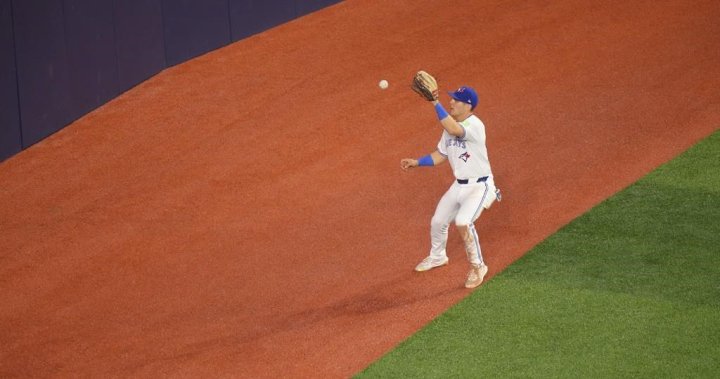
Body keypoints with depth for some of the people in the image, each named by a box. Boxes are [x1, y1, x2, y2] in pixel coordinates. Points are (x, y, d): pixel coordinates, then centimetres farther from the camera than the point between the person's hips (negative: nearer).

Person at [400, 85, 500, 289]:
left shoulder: (475, 125, -23)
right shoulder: (451, 126, 4)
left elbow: (454, 130, -44)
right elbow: (441, 155, 15)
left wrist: (435, 103, -45)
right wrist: (416, 162, 5)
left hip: (479, 186, -9)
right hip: (459, 185, 9)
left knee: (463, 221, -28)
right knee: (438, 222, 15)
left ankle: (477, 266, -8)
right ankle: (437, 256, 45)